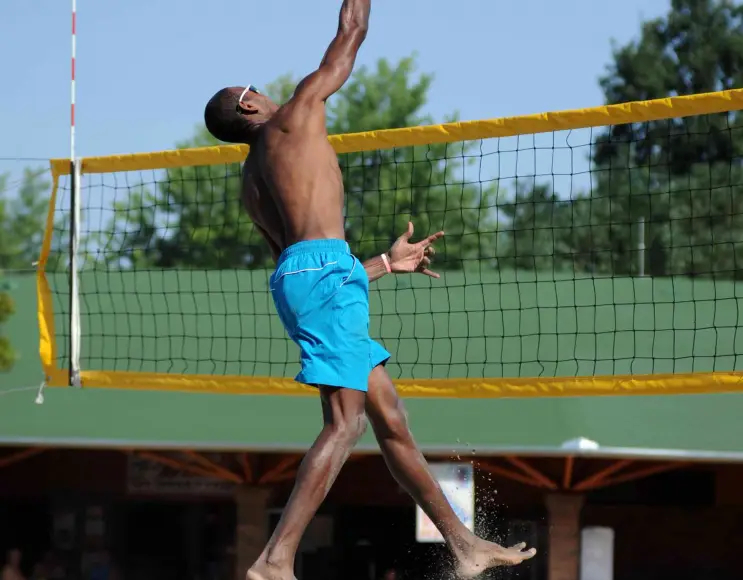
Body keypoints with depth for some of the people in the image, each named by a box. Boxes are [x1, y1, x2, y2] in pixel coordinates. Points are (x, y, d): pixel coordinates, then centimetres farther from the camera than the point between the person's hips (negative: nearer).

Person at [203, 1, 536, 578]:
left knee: (390, 418, 10)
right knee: (345, 423, -15)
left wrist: (386, 262, 34)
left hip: (294, 275, 9)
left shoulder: (252, 185, 26)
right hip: (324, 270, -9)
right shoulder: (294, 118, 6)